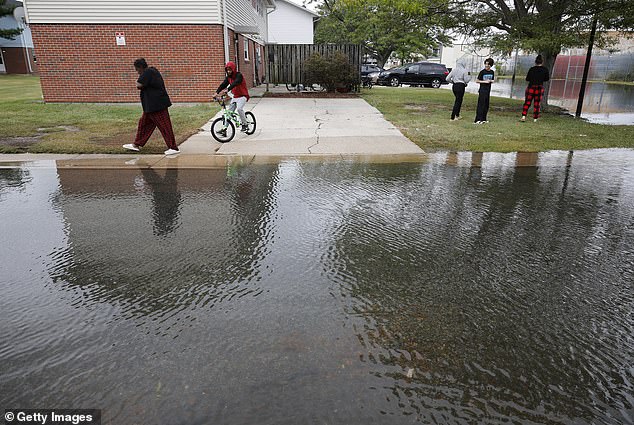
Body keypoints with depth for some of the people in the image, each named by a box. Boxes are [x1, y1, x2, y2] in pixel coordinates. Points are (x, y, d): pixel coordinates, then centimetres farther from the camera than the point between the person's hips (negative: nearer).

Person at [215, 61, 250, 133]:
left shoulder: (239, 75, -16)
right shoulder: (228, 77, 6)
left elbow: (235, 83, -34)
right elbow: (223, 85, -3)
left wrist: (227, 90, -48)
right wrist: (217, 93, -19)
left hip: (242, 96, -7)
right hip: (235, 96, 7)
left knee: (239, 108, -30)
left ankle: (245, 125, -15)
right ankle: (225, 128, 4)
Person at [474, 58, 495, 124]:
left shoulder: (492, 72, 9)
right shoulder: (482, 72, -7)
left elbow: (493, 80, 20)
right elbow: (477, 81, -6)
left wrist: (491, 81, -3)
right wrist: (485, 81, -15)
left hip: (488, 90, 6)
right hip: (482, 90, -6)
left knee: (486, 105, 8)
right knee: (481, 105, -11)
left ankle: (483, 119, 16)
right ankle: (477, 120, -11)